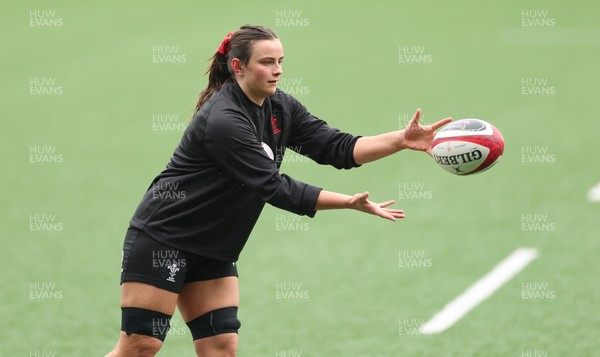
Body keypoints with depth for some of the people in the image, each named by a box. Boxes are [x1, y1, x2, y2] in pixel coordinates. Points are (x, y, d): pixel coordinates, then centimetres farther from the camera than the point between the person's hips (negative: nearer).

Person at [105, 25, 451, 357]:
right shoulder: (224, 121, -25)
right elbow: (274, 187, -25)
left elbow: (336, 147, -6)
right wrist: (350, 202, -26)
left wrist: (402, 140, -19)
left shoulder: (280, 107, 0)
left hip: (213, 249, 8)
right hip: (162, 239, -8)